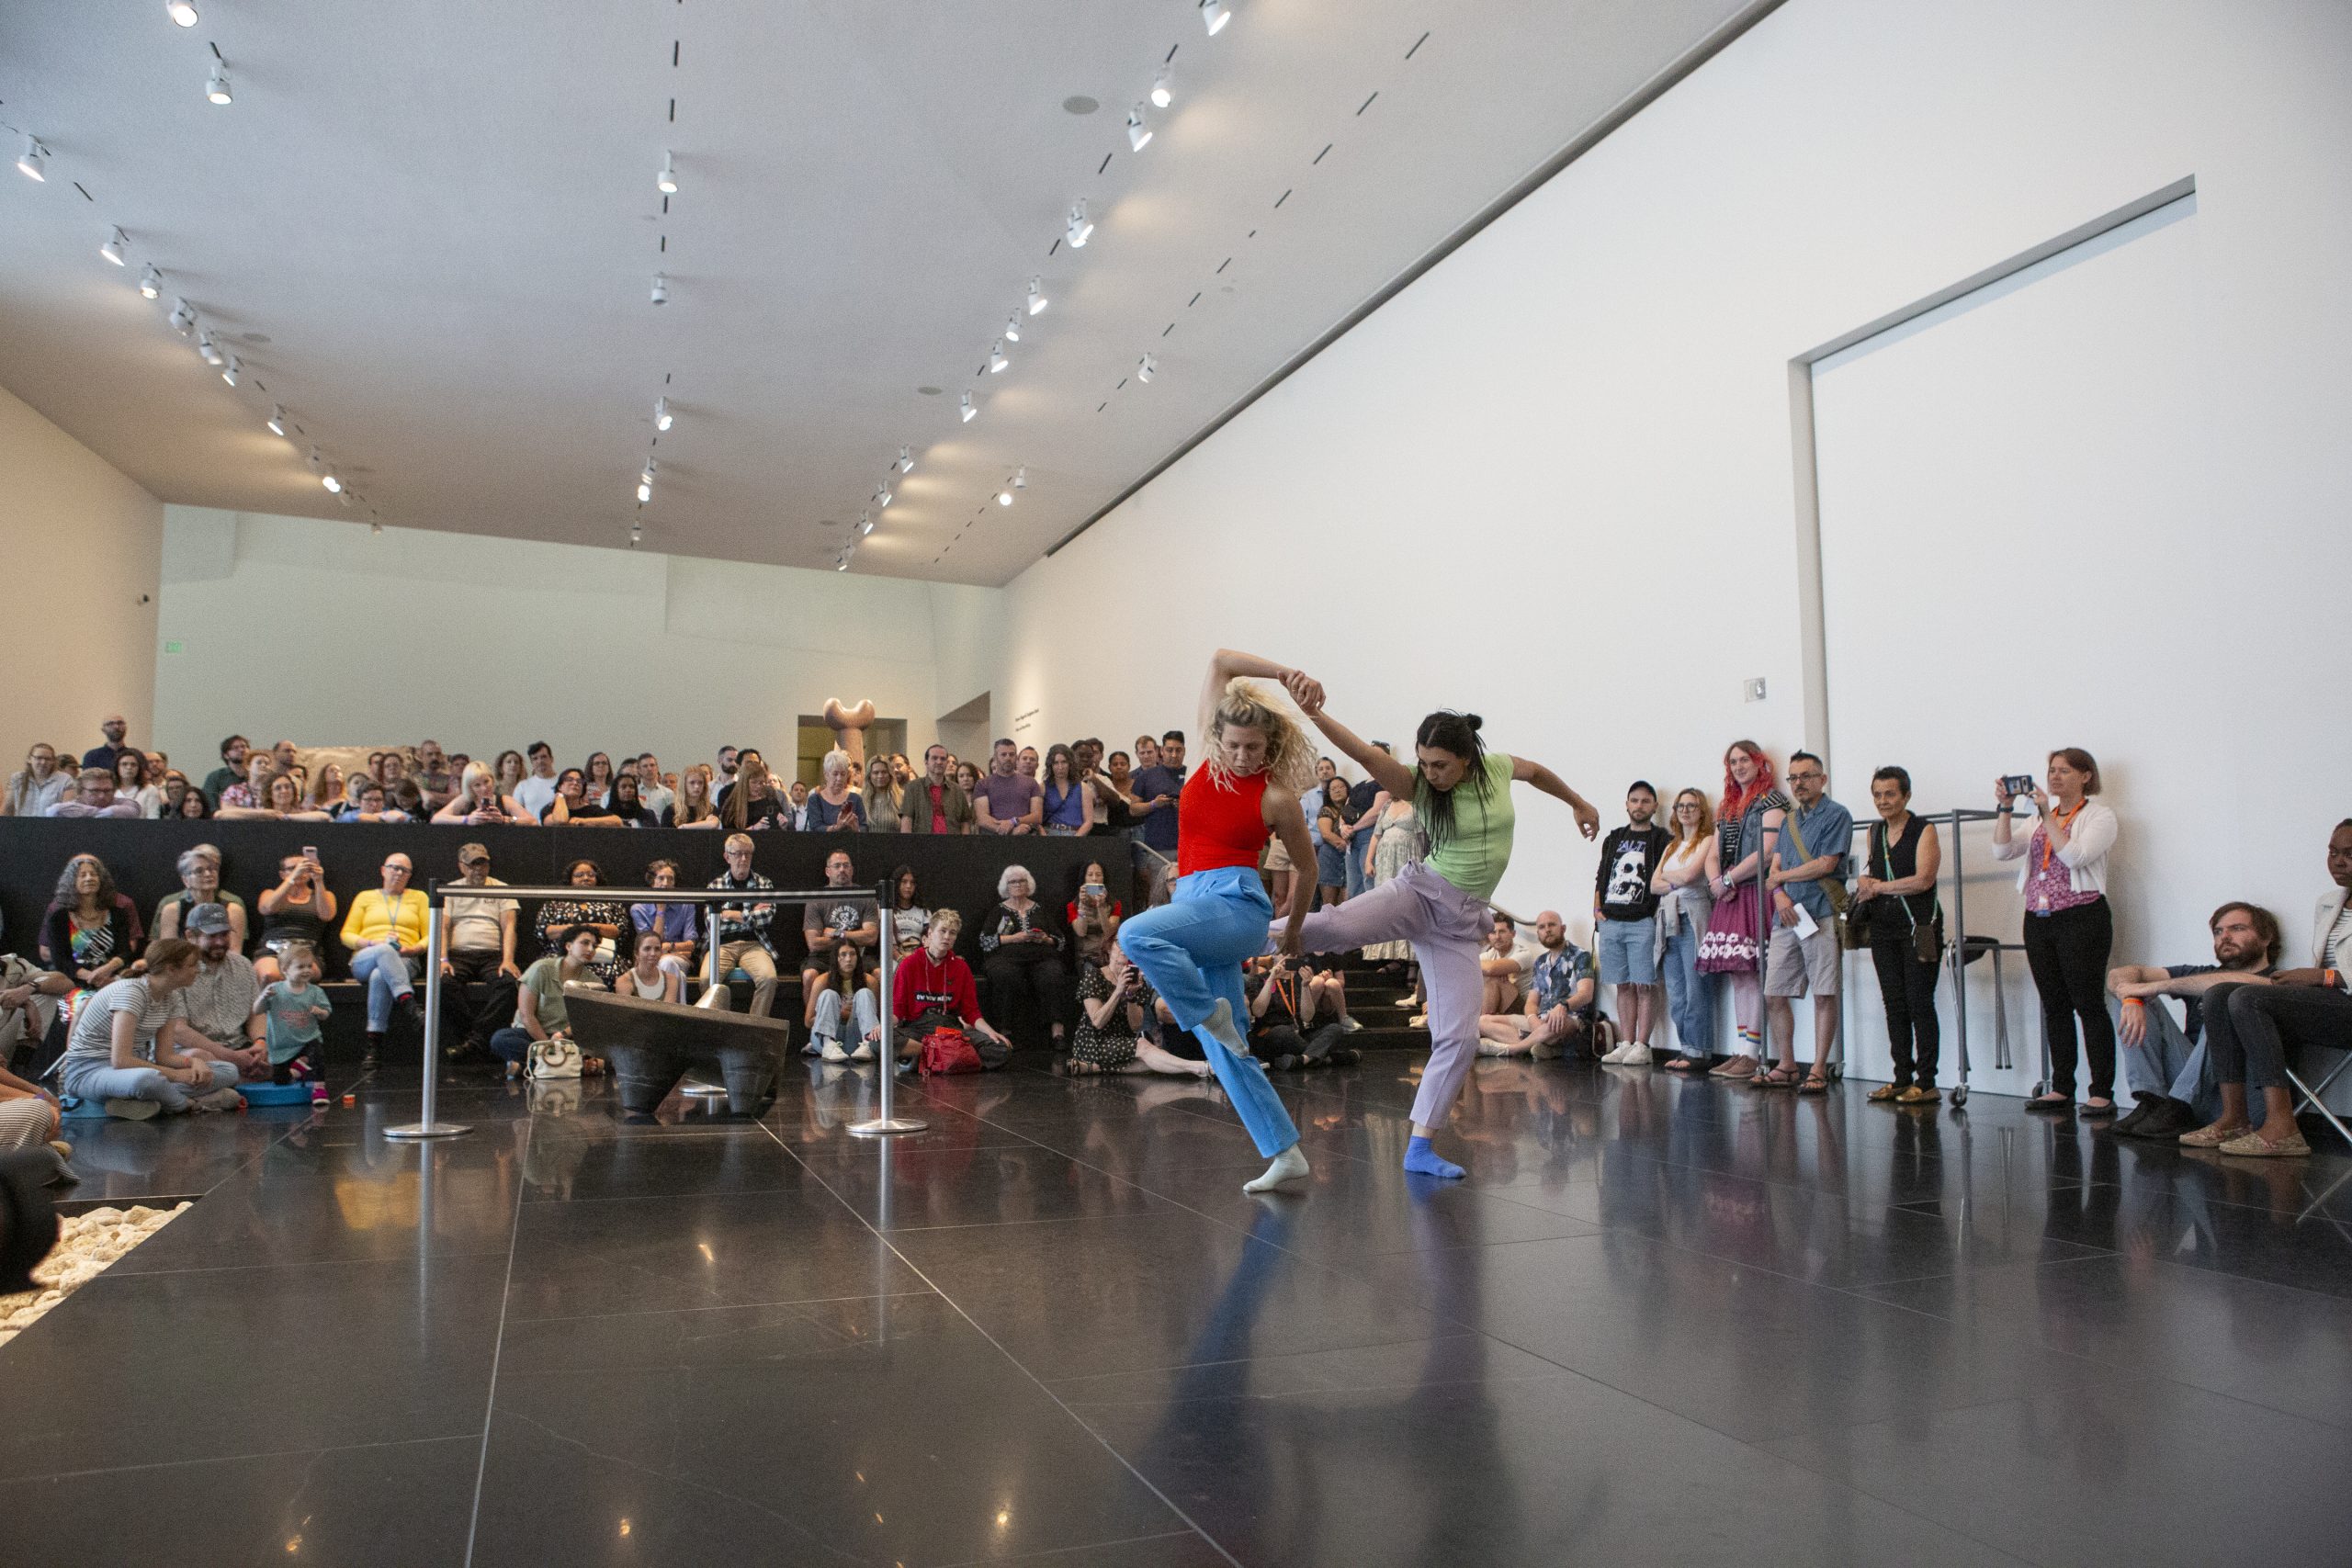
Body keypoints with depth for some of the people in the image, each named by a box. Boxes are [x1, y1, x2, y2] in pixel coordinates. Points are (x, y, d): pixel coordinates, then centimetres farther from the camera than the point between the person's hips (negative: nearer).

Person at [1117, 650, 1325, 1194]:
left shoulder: (1278, 796, -5)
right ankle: (1285, 1154, 11)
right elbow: (1221, 660, 4)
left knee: (1137, 933, -33)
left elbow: (1307, 866, 10)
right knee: (1225, 1051, 5)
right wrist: (1282, 672, -2)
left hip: (1234, 902, -6)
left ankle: (1211, 1014, -13)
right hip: (1195, 901, 7)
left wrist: (1293, 930, 18)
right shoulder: (1214, 760, 8)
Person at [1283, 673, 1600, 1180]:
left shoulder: (1499, 767, 0)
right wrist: (1314, 712, -43)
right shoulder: (1418, 785, -9)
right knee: (1340, 925, -35)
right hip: (1421, 892, -3)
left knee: (1459, 1037, -2)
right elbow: (1365, 754, -26)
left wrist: (1578, 802, 39)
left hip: (1462, 919, 3)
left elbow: (1537, 771, 24)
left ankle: (1420, 1148, 8)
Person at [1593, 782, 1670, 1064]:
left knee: (1645, 986, -5)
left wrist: (1657, 913, -11)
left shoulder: (1660, 839, 5)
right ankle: (1627, 1043, 11)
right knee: (1624, 986, 8)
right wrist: (1597, 909, 7)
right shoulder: (1614, 838, 19)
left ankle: (1642, 1046, -3)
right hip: (1610, 921, 4)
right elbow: (1600, 877, 19)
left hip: (1643, 922, -4)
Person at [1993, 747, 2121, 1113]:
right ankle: (2062, 1089, 13)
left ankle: (2102, 1093, 0)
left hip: (2081, 918, -6)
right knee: (2055, 1007, 8)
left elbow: (2075, 856, -16)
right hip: (2038, 920, 6)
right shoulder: (2041, 818, 17)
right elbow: (2002, 851, 7)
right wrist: (2006, 809, -2)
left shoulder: (2099, 815, -1)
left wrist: (2046, 814, -16)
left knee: (2089, 1005, -5)